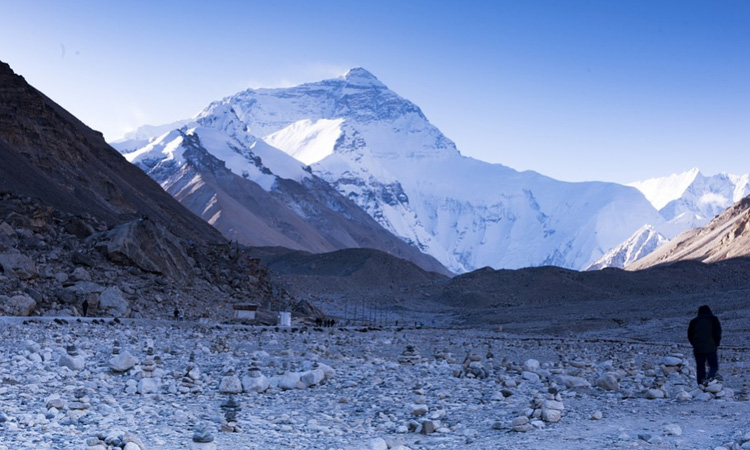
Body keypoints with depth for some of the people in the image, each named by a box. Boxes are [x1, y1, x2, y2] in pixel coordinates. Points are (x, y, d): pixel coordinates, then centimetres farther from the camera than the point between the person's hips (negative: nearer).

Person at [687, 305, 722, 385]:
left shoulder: (694, 321, 12)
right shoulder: (713, 319, 6)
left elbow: (690, 336, 13)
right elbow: (717, 333, -2)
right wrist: (716, 344, 7)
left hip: (698, 349, 2)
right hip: (710, 348, -2)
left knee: (700, 367, 9)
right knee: (714, 365, 5)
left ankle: (701, 384, 4)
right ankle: (709, 378, -21)